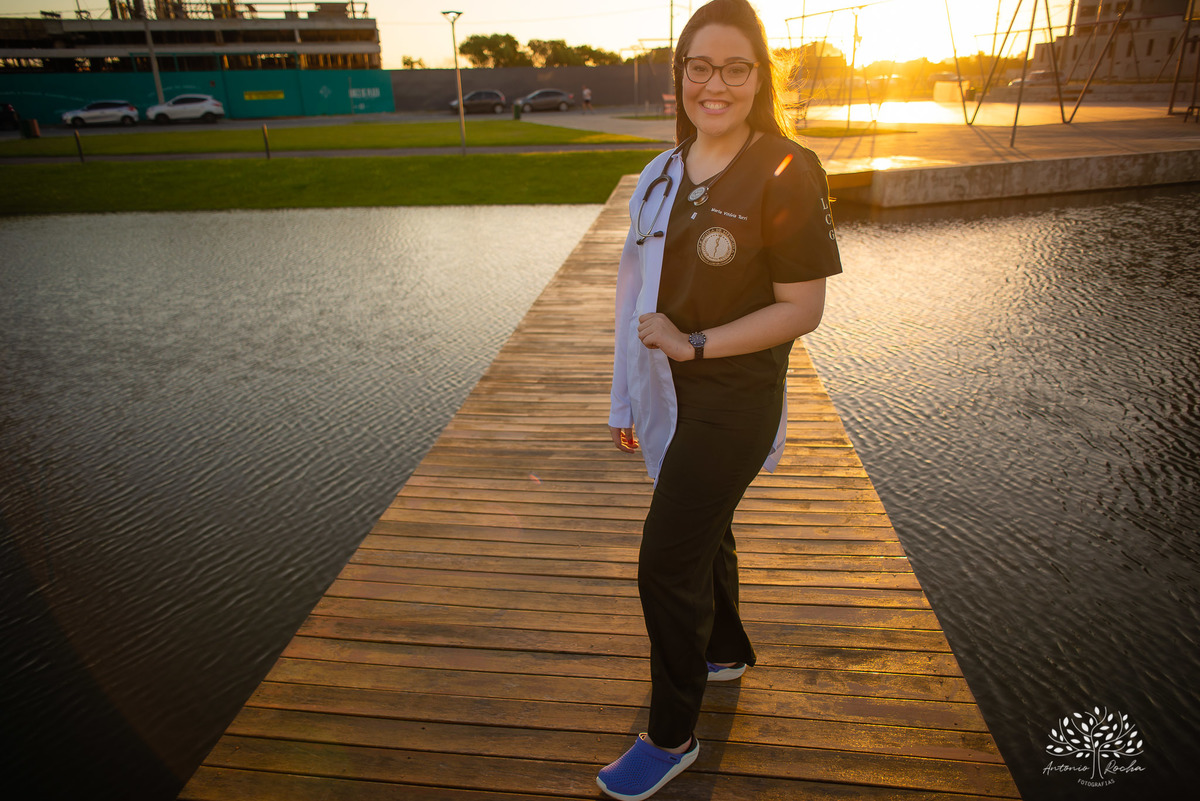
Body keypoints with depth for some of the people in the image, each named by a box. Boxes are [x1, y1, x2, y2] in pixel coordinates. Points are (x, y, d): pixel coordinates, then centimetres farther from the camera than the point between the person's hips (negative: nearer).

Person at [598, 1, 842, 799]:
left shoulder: (786, 172, -13)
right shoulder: (664, 173, 6)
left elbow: (802, 309, -13)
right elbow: (643, 296, 9)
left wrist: (692, 344, -18)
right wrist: (627, 402, 12)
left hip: (731, 403, -6)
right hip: (671, 395, 7)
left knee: (667, 565, -1)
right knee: (703, 533, 23)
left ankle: (673, 735, 22)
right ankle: (728, 650, 50)